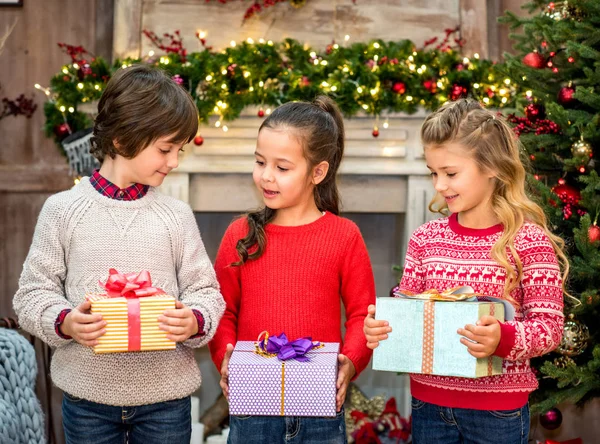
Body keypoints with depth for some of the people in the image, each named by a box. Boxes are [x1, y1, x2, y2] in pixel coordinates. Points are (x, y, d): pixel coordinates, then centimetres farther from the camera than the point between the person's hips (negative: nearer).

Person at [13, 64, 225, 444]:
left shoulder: (177, 215, 1)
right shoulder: (63, 210, -2)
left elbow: (203, 290, 3)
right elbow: (34, 291, 1)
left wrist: (195, 321, -18)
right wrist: (64, 322, -18)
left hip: (165, 395, 1)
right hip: (88, 392, 0)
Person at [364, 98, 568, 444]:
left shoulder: (528, 241, -10)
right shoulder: (426, 238, 3)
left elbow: (549, 325, -11)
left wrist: (504, 339, -28)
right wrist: (381, 327, -10)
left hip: (497, 412, -4)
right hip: (429, 404, 4)